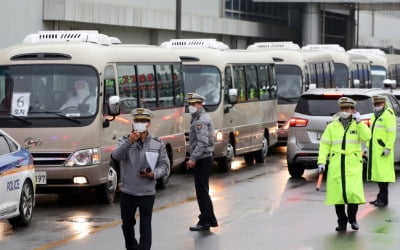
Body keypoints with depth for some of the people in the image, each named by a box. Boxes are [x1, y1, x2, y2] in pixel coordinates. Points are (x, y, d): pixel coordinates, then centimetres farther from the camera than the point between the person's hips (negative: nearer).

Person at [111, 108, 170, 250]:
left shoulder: (157, 144, 2)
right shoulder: (125, 141, -1)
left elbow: (164, 166, 3)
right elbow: (116, 156, -21)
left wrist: (153, 174, -17)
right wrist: (129, 142, -35)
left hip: (147, 193, -1)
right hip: (127, 192, 1)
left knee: (145, 227, -4)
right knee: (127, 224, 16)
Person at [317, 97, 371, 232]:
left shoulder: (357, 125, 8)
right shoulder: (332, 127, 9)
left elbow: (366, 136, -10)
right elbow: (324, 145, 6)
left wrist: (359, 122, -14)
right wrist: (321, 162, -3)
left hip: (353, 164, -1)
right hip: (336, 165, 1)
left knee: (353, 192, -12)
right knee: (337, 193, 0)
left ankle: (352, 218, 10)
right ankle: (342, 221, 14)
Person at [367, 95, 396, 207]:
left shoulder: (388, 114, -9)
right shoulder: (374, 115, 19)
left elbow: (392, 132, -16)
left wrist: (388, 148, -21)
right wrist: (368, 147, 19)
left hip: (383, 150, -9)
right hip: (375, 150, 9)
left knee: (383, 172, -10)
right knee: (377, 172, 10)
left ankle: (383, 199, -10)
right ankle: (381, 197, 15)